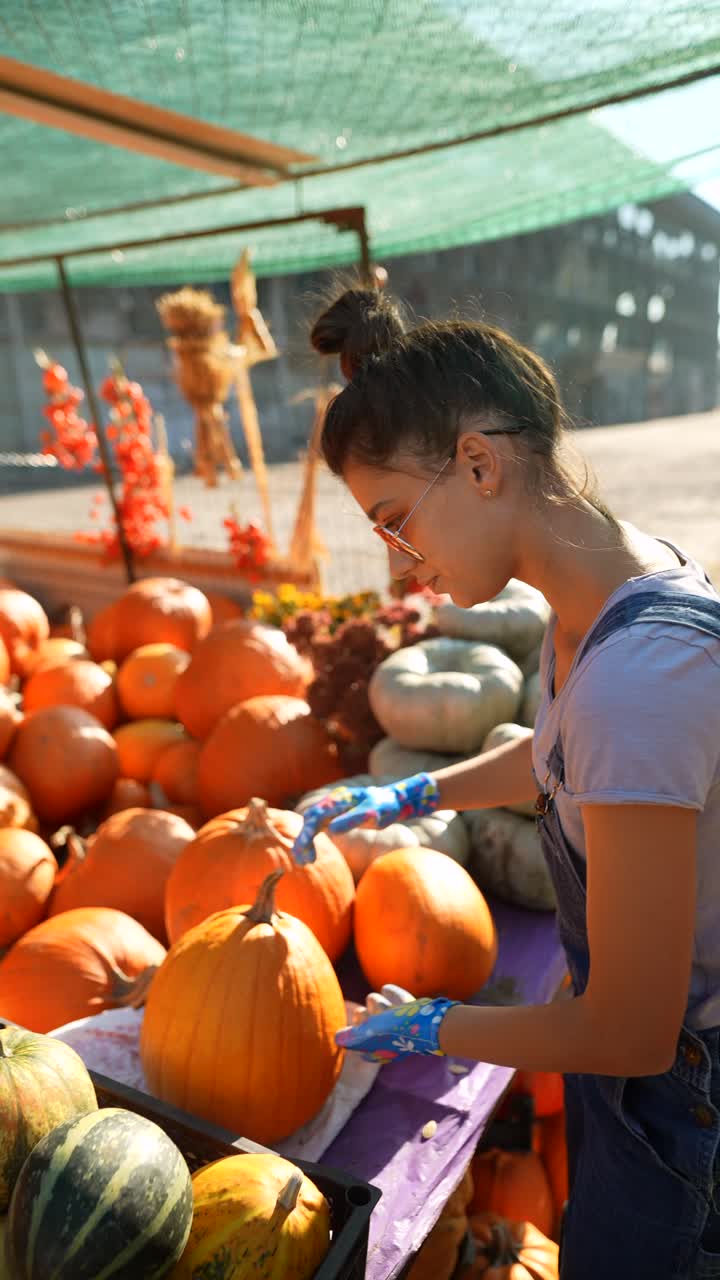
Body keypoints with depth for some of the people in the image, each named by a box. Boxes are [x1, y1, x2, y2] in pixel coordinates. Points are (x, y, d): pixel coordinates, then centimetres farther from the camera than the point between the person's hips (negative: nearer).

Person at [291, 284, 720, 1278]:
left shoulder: (638, 674, -38)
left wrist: (429, 1029, -12)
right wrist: (404, 799, 5)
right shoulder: (600, 591, -10)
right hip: (639, 1028, 7)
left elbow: (629, 1033, -27)